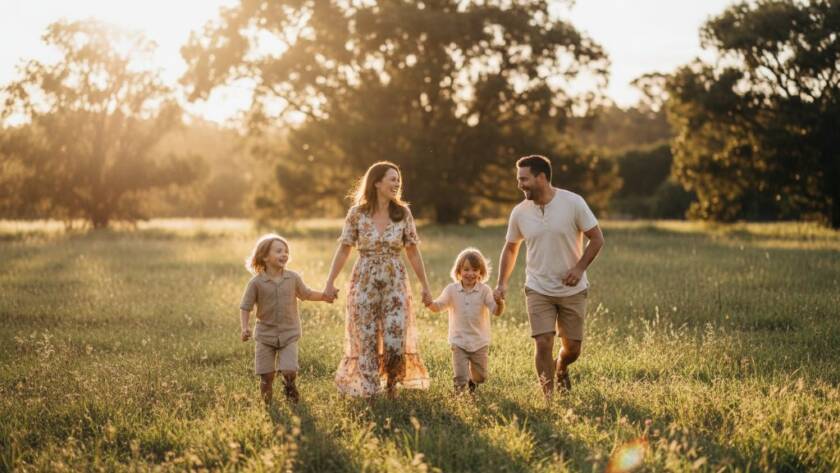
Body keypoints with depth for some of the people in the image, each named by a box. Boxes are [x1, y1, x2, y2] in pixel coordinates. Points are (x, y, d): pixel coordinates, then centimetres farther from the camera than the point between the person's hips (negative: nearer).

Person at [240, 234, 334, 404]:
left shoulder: (293, 278, -1)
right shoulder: (256, 283, -9)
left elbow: (305, 294, 17)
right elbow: (245, 307, -5)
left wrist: (323, 296, 6)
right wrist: (245, 328, -17)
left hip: (289, 334, 1)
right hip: (265, 334, -1)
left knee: (289, 371, -11)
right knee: (266, 375, 1)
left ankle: (289, 388, 22)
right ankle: (267, 402, 27)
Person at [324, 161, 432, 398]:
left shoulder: (403, 213, 1)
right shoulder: (357, 213, -4)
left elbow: (413, 252, 5)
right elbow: (344, 249, 2)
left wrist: (425, 287, 5)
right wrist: (330, 281, -3)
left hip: (395, 283, 1)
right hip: (364, 282, -1)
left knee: (396, 339, -4)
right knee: (366, 339, 3)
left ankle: (391, 384, 19)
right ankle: (368, 390, 18)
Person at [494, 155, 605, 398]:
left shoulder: (573, 203, -13)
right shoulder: (519, 212, -3)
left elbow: (597, 239, -6)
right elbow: (510, 249, 11)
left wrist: (580, 267, -17)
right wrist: (502, 283, 2)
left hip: (573, 290, -1)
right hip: (538, 290, 1)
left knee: (573, 348, 7)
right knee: (543, 344, -11)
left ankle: (561, 369, 42)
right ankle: (548, 398, 3)